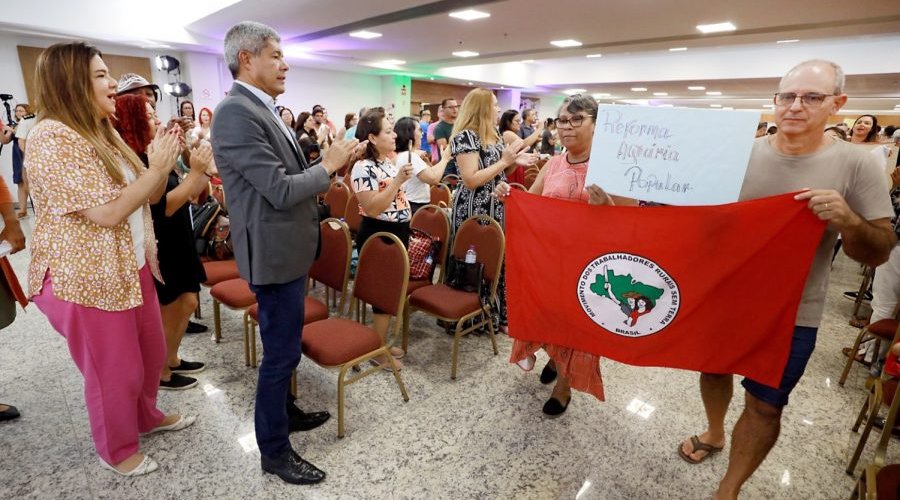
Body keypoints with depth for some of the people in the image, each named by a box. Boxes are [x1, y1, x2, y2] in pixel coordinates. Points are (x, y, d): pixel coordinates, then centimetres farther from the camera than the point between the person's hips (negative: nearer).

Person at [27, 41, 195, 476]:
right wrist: (157, 169, -19)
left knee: (151, 353, 21)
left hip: (131, 266, 9)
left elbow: (137, 194, 16)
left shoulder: (102, 132, 9)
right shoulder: (51, 138, -20)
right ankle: (116, 450, 33)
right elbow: (107, 213, -24)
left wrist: (160, 163, 0)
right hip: (88, 277, -8)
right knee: (115, 370, 9)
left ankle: (146, 416, 46)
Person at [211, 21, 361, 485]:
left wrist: (326, 162, 6)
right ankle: (274, 450, 23)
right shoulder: (236, 112, -19)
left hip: (287, 247, 10)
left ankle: (285, 411, 43)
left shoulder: (260, 109, 12)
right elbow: (280, 190, -24)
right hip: (274, 253, -10)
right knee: (281, 352, 3)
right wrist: (327, 165, -11)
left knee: (285, 347, 23)